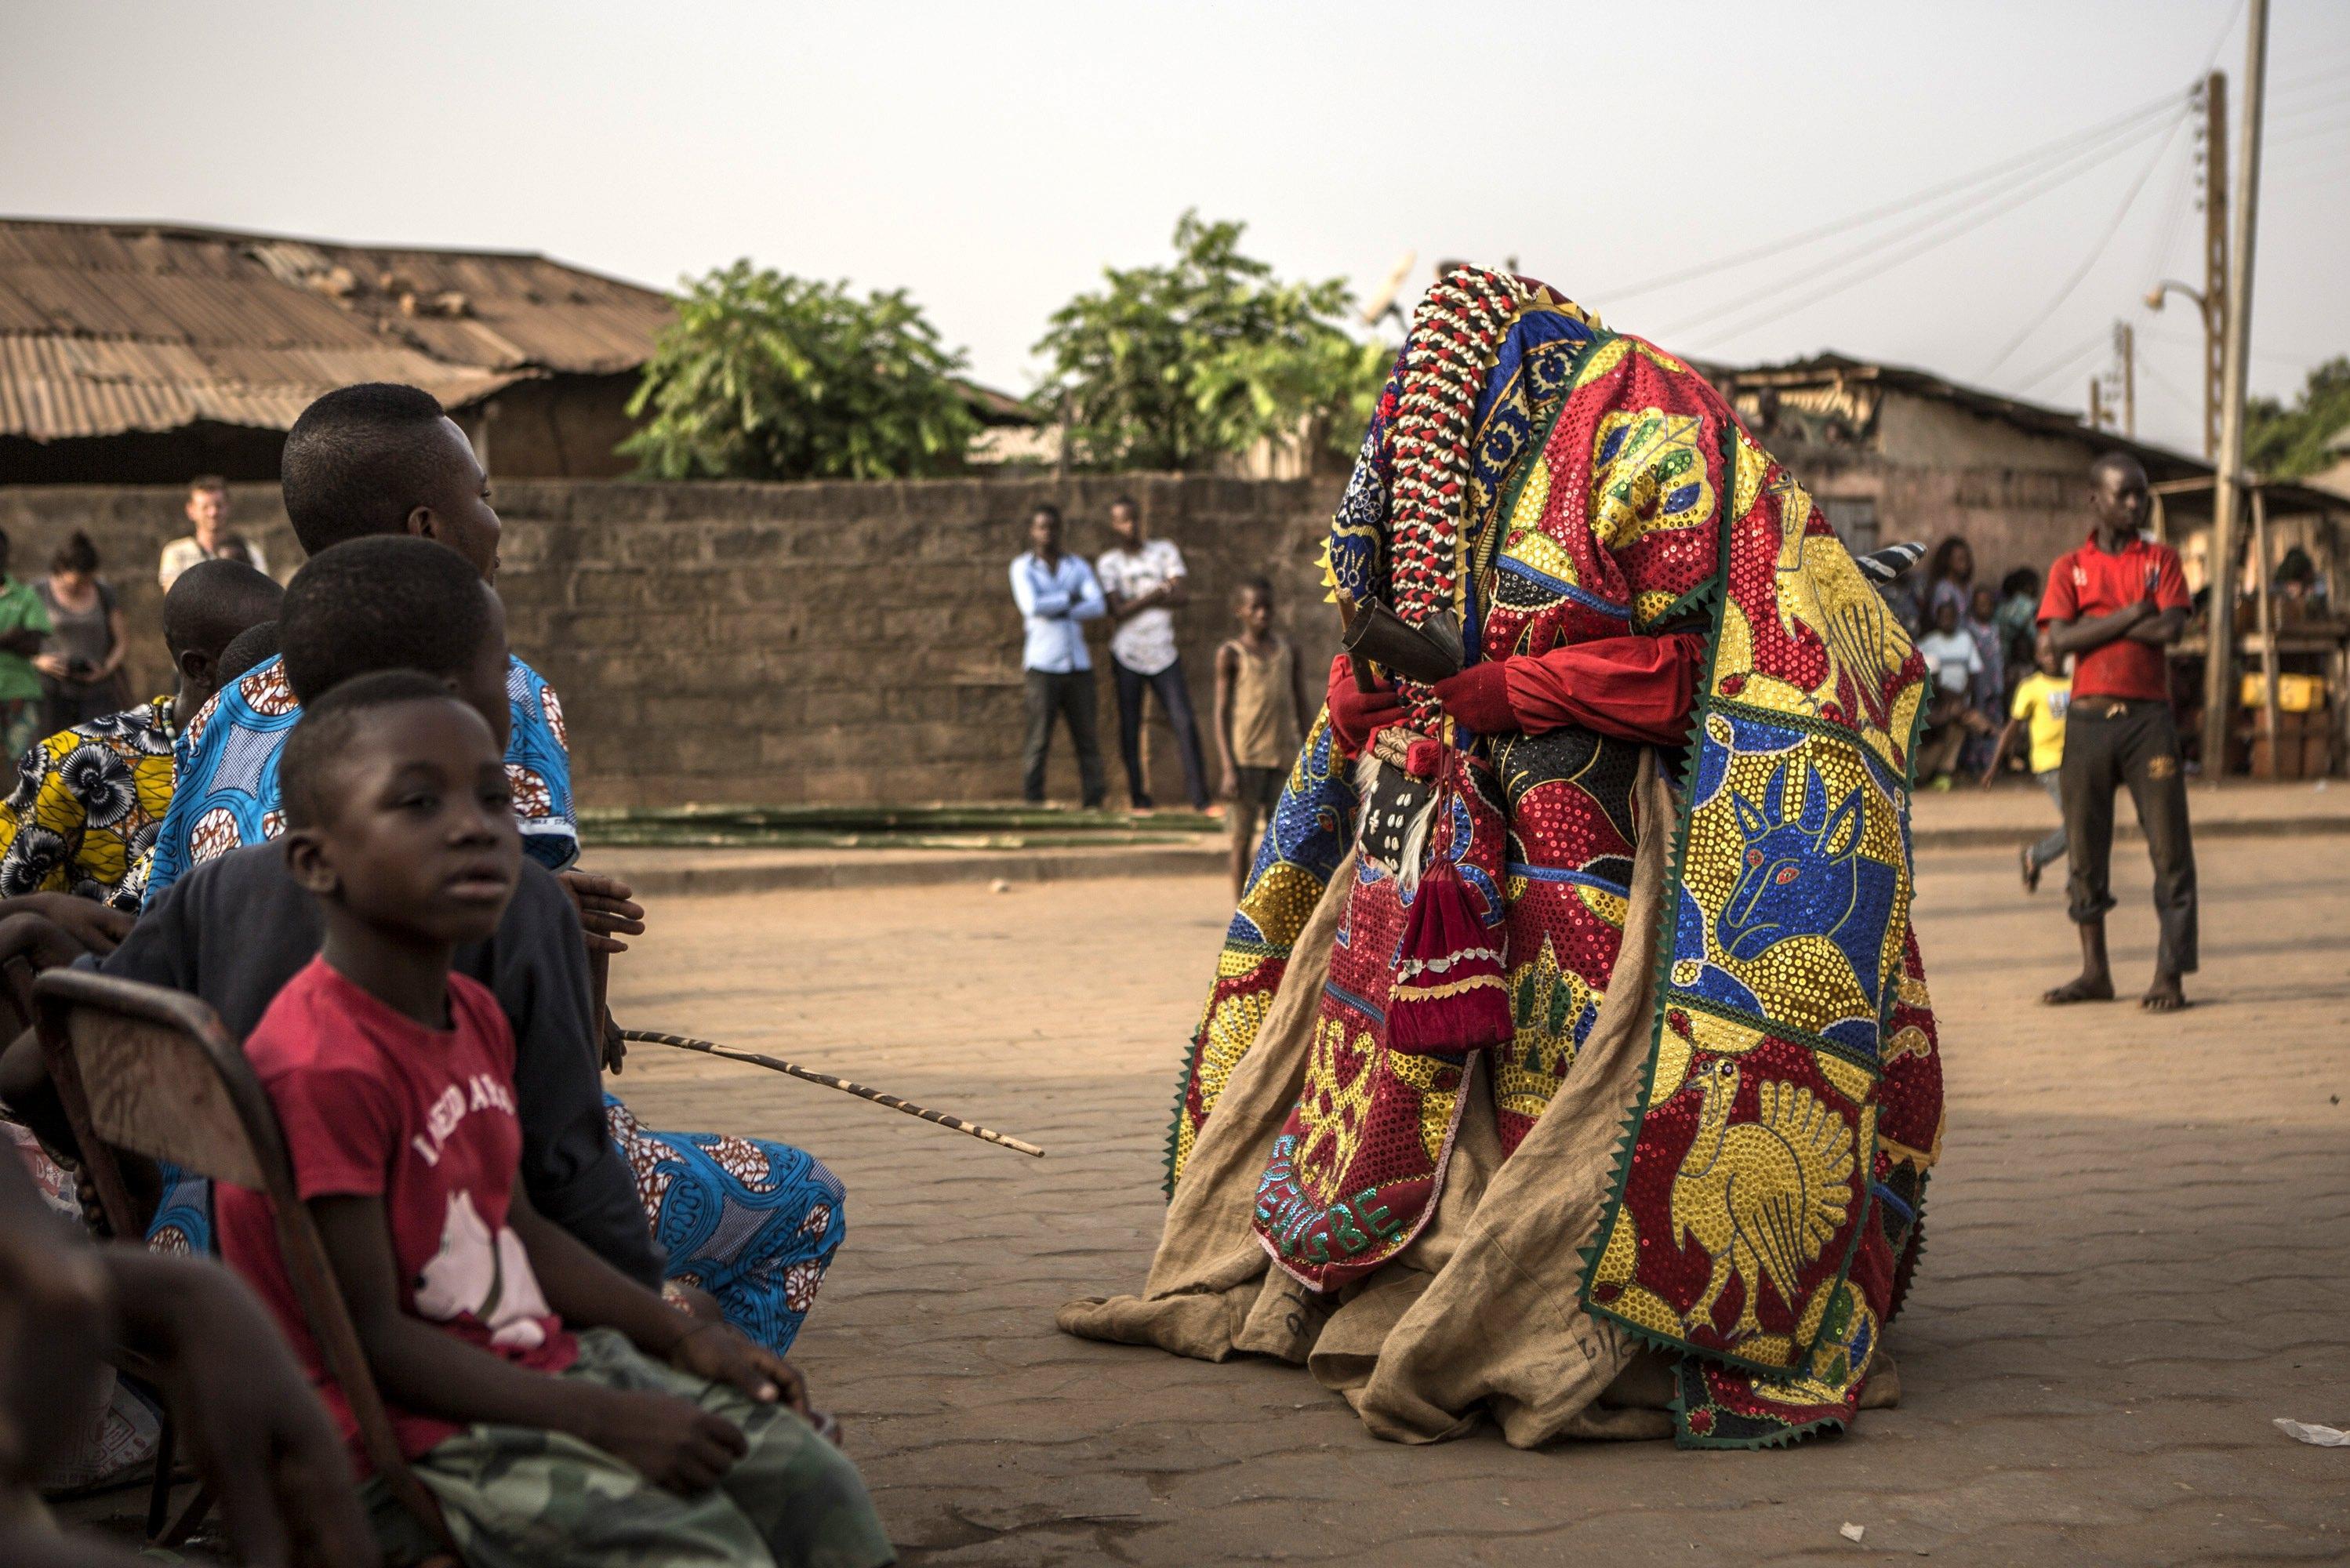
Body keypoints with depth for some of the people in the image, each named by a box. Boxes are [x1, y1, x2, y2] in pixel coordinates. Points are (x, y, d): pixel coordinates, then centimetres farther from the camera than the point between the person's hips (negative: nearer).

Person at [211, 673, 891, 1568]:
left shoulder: (474, 1018, 8)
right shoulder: (322, 1066, -23)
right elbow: (368, 1336, -22)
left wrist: (685, 1340, 10)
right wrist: (601, 1420, -22)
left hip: (541, 1363, 9)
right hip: (416, 1435, -9)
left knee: (816, 1483, 5)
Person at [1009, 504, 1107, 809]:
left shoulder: (1077, 566, 12)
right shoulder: (1023, 567, 3)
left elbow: (1098, 606, -4)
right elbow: (1032, 606, -15)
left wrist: (1054, 611, -10)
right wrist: (1070, 599, -3)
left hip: (1078, 665, 3)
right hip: (1043, 666, -3)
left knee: (1086, 736, 1)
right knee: (1039, 738, -5)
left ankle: (1093, 801, 4)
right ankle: (1033, 803, -2)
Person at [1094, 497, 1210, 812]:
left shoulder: (1165, 550, 7)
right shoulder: (1108, 562, 4)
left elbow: (1183, 595, -6)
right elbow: (1118, 611, -9)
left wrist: (1137, 600, -13)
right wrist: (1155, 595, -13)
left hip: (1164, 653, 0)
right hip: (1127, 655, 0)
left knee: (1185, 723, -9)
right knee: (1130, 730, 1)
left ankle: (1199, 797, -9)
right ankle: (1139, 797, 9)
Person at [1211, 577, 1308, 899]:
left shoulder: (1287, 650, 11)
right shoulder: (1231, 654, 1)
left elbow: (1301, 707, 14)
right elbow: (1222, 712, -2)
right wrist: (1229, 768, -10)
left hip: (1283, 755, 3)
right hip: (1246, 757, -3)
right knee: (1244, 833, 0)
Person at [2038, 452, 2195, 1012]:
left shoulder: (2161, 560, 9)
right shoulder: (2069, 568, 9)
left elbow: (2171, 628, -8)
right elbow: (2056, 640, -7)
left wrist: (2095, 624, -6)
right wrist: (2128, 617, -11)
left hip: (2148, 717, -1)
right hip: (2088, 718, 1)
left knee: (2168, 845, -6)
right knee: (2086, 845, 5)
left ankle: (2170, 975, -5)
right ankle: (2095, 970, 14)